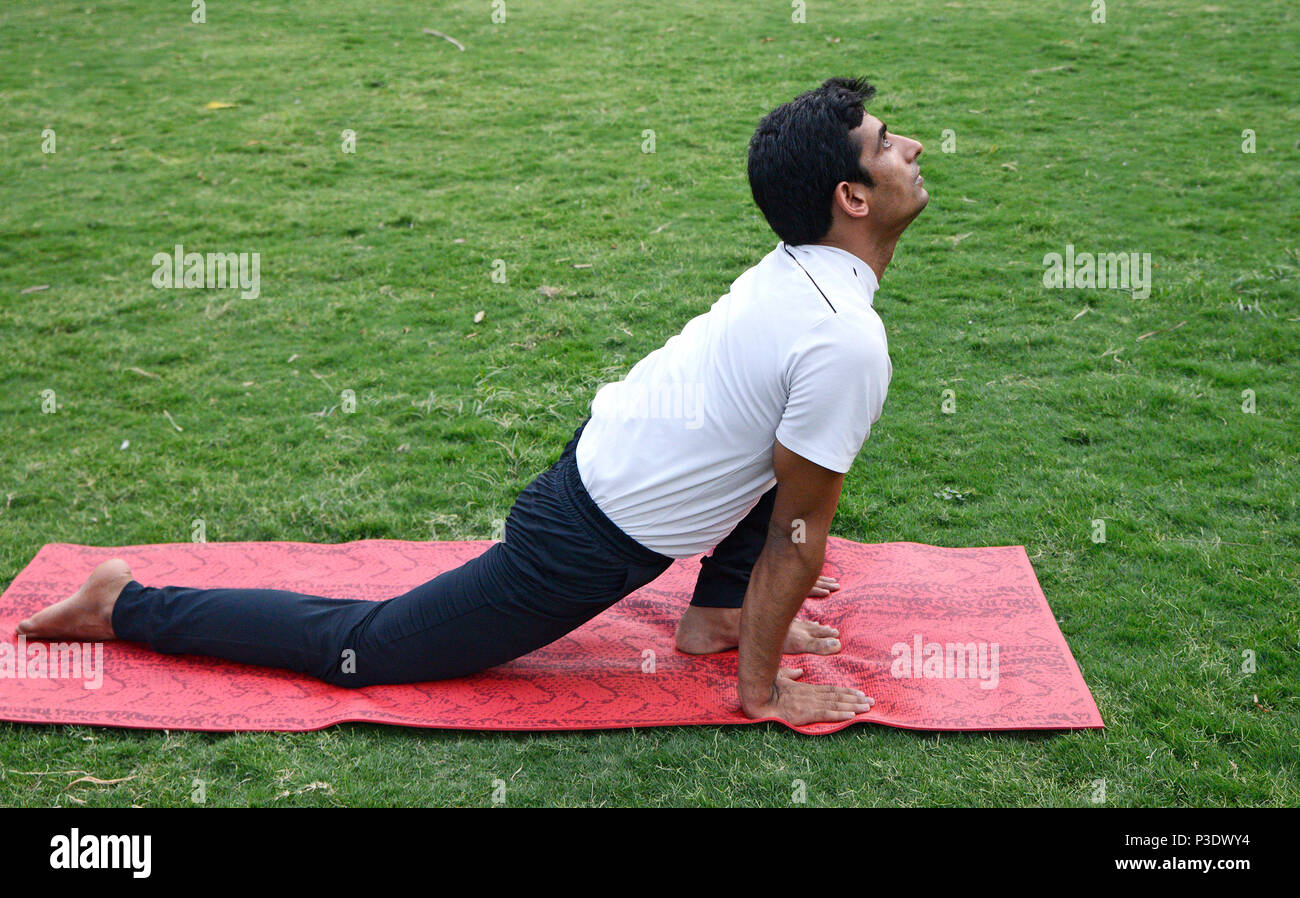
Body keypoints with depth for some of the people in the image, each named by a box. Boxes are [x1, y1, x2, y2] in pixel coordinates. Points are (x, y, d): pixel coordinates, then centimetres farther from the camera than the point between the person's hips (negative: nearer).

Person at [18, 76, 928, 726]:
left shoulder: (796, 264, 1)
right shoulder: (846, 345, -28)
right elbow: (798, 532, -17)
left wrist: (789, 565, 32)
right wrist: (763, 689, -5)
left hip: (608, 439, 9)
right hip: (590, 544, -8)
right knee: (359, 647, 6)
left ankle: (720, 611, 24)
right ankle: (127, 606, 16)